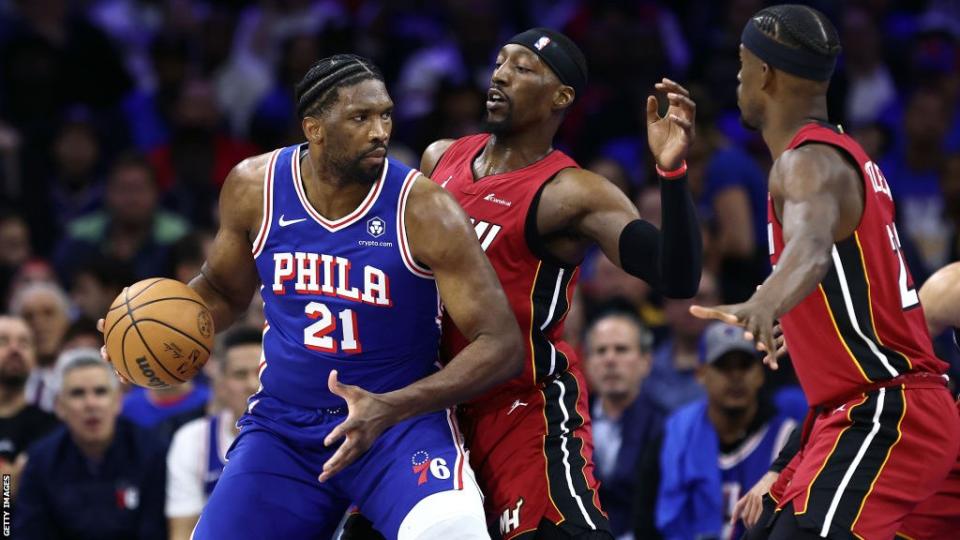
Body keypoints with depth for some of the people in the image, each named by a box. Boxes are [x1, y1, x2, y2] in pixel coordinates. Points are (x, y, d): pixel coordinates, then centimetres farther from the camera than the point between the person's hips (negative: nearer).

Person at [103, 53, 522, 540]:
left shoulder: (423, 210, -16)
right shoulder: (254, 187, -5)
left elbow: (500, 344, -17)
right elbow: (222, 290, 15)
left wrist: (390, 409, -29)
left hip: (401, 417, -3)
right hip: (283, 425, 4)